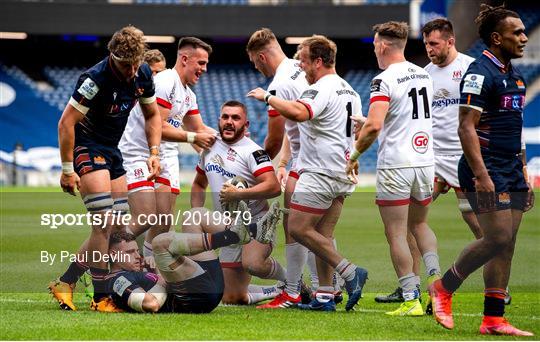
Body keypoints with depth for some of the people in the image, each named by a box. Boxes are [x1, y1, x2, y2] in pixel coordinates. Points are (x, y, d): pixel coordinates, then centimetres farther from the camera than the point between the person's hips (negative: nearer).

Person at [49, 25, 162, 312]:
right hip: (87, 148, -8)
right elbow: (66, 122, -22)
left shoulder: (143, 74, -4)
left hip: (112, 151, 8)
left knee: (118, 228, 4)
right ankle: (101, 297, -10)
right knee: (105, 224, -16)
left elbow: (152, 114, 12)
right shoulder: (95, 79, -25)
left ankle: (65, 283, 11)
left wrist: (154, 153, 0)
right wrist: (68, 170, -21)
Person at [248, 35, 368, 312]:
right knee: (323, 235, 10)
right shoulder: (349, 90, 17)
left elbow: (298, 113, -35)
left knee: (298, 228, -6)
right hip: (342, 175, 10)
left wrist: (267, 97, -24)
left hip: (320, 173, -10)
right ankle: (325, 296, 6)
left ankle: (350, 272, -10)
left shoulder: (321, 89, -15)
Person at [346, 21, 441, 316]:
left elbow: (373, 126, -24)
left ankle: (411, 299, -4)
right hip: (424, 161, 7)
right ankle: (435, 280, 7)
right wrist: (367, 126, 27)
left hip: (395, 166, -7)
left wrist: (355, 155, -9)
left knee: (396, 234, 0)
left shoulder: (384, 80, -14)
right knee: (419, 225, 23)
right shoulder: (423, 75, 10)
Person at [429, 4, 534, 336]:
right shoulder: (480, 73, -12)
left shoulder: (515, 76, 17)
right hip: (486, 172, -9)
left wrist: (524, 177, 21)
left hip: (511, 172, 9)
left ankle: (494, 318, 8)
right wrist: (482, 175, -25)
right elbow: (467, 128, -18)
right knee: (498, 238, -14)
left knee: (507, 244, 5)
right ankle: (444, 288, 5)